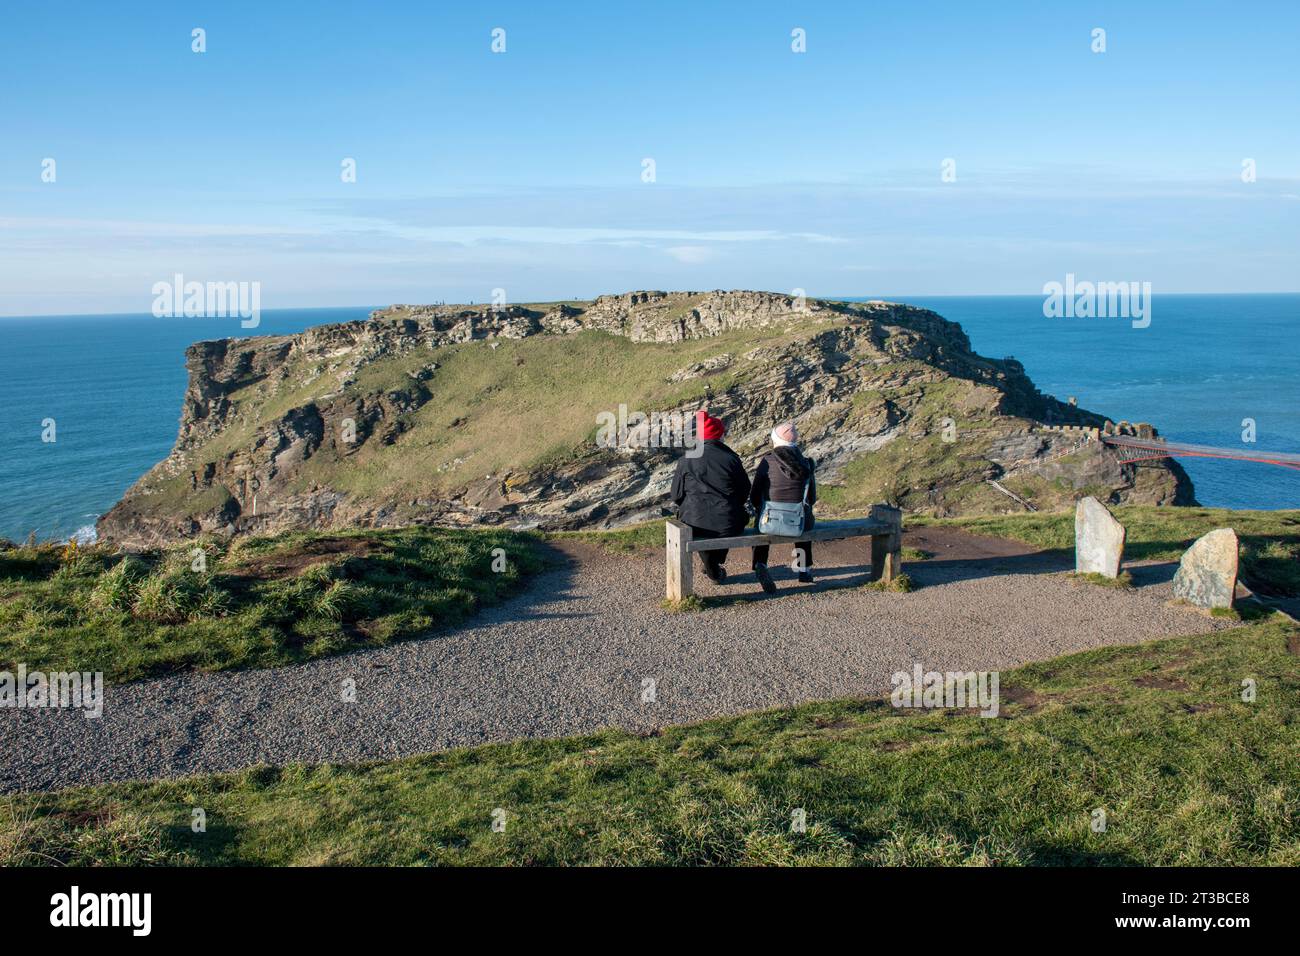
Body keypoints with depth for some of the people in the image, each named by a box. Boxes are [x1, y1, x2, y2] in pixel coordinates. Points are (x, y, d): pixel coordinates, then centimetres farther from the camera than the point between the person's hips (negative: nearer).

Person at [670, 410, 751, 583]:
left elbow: (677, 496, 1)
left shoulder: (685, 460, -5)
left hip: (696, 525, 0)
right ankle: (717, 564, 52)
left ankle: (713, 572, 41)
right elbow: (745, 492, 5)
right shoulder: (732, 458, -4)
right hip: (729, 526, 1)